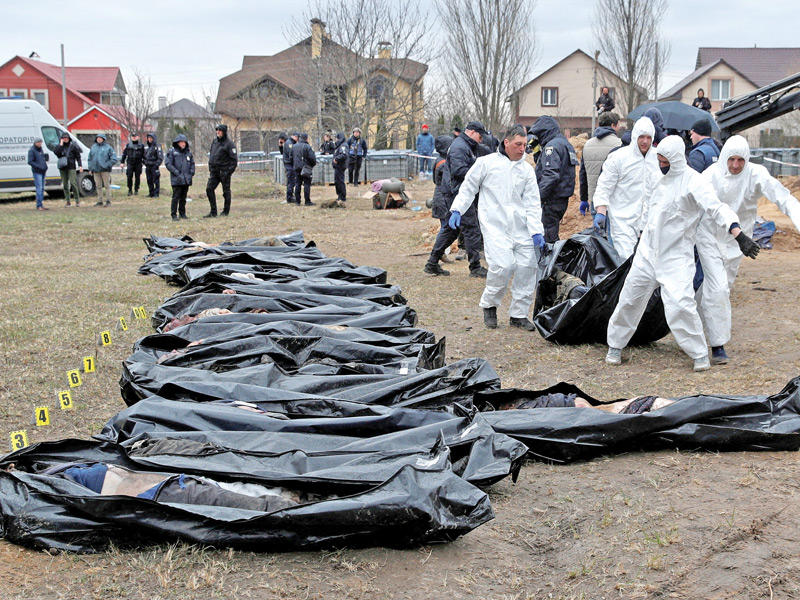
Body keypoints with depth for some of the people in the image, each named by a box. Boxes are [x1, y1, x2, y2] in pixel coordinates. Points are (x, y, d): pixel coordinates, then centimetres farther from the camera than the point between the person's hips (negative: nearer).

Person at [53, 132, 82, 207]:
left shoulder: (73, 146, 2)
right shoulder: (59, 146, 8)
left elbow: (78, 156, 3)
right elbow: (56, 152, -10)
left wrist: (80, 165, -5)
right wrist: (61, 145, -11)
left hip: (71, 167, -3)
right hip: (62, 167, 3)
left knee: (73, 183, -13)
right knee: (65, 184, 4)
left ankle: (77, 200, -5)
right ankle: (68, 201, 9)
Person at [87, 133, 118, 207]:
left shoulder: (108, 147, 0)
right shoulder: (93, 147, 14)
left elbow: (114, 159, -5)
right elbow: (90, 159, 20)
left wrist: (107, 165, -13)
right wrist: (90, 168, 9)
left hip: (105, 170, -5)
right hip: (96, 170, 5)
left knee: (107, 185, -3)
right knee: (98, 186, 7)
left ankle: (108, 201, 1)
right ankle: (100, 201, 13)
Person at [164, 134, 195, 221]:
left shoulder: (188, 152, 12)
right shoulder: (172, 151, -3)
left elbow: (192, 163, 22)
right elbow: (167, 163, -8)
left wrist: (192, 172, 6)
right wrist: (176, 172, -14)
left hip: (186, 179, 5)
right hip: (176, 179, -5)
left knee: (183, 197, 12)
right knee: (176, 197, -6)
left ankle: (182, 213, 21)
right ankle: (174, 215, 0)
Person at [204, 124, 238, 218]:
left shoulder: (229, 143, -10)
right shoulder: (214, 141, 11)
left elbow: (234, 159, -12)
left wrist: (228, 171, -16)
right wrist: (210, 168, 12)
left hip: (224, 171, -6)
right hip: (214, 171, 6)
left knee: (226, 191, 4)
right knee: (209, 189, -3)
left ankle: (226, 211, 17)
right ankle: (213, 212, 1)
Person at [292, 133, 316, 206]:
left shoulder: (294, 146, 8)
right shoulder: (307, 146, -13)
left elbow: (291, 156, 15)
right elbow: (312, 157, -16)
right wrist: (313, 164, 2)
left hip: (297, 167, 6)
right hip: (306, 168, -6)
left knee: (297, 184, 10)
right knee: (307, 184, -2)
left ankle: (297, 201, 11)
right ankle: (307, 201, -3)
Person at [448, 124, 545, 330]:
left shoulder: (527, 170, 12)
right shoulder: (487, 162, 3)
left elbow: (532, 203, 8)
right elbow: (468, 187, 11)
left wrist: (536, 231, -2)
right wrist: (457, 210, 1)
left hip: (521, 227, 4)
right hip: (495, 225, -4)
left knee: (527, 266, -2)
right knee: (503, 265, -19)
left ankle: (519, 314, 13)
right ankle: (489, 305, 6)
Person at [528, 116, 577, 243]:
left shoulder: (552, 146, -14)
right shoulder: (565, 144, 19)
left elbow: (551, 175, -24)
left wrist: (538, 196, -24)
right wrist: (537, 152, 12)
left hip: (552, 200, -11)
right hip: (563, 198, 11)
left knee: (548, 238, -9)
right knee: (553, 237, 17)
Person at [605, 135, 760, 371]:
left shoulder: (693, 181, -15)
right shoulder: (661, 178, 7)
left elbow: (716, 208, -28)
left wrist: (739, 236, -40)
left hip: (676, 257, -6)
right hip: (647, 252, 6)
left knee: (679, 303, -17)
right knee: (630, 298, 9)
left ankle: (699, 353, 1)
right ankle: (615, 345, 26)